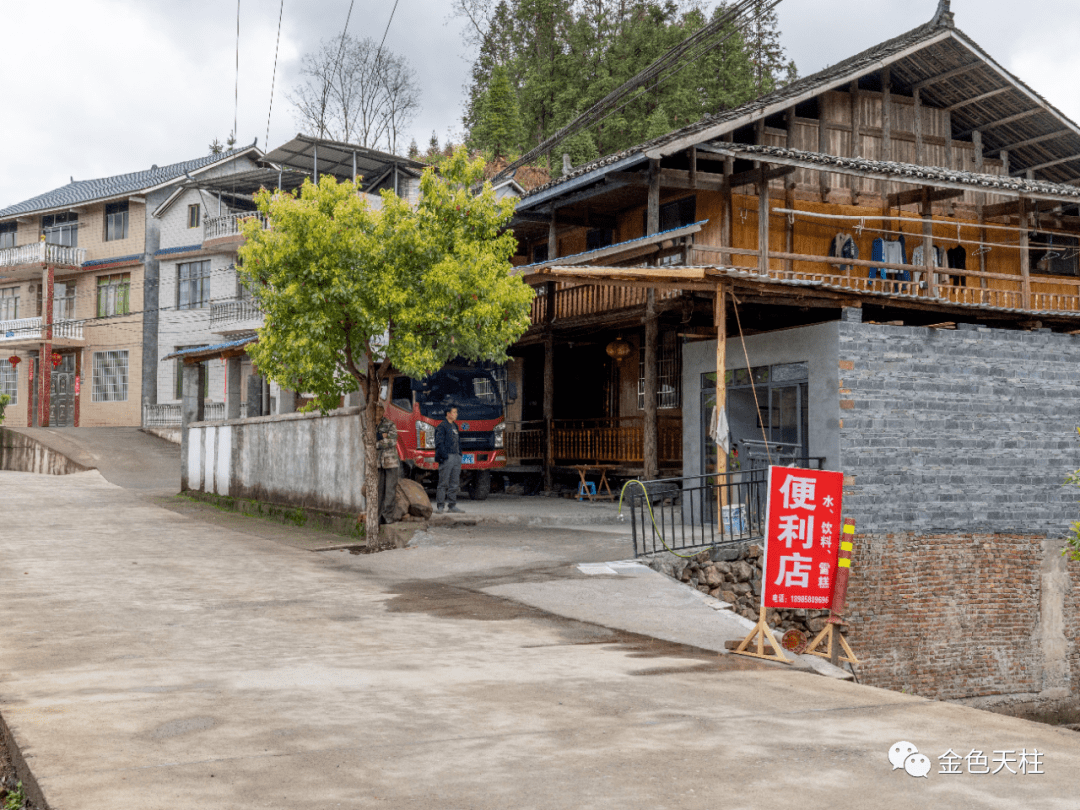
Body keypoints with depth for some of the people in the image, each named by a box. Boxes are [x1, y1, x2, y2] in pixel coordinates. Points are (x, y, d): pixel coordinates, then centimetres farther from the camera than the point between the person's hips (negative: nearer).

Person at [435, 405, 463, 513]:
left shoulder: (454, 426, 20)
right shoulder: (442, 426, -6)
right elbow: (439, 443, -13)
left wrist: (460, 455, 17)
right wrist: (444, 456, -20)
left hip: (456, 457, 8)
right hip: (447, 458, -8)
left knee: (454, 483, 8)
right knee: (444, 483, -7)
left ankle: (452, 505, 12)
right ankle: (440, 506, -4)